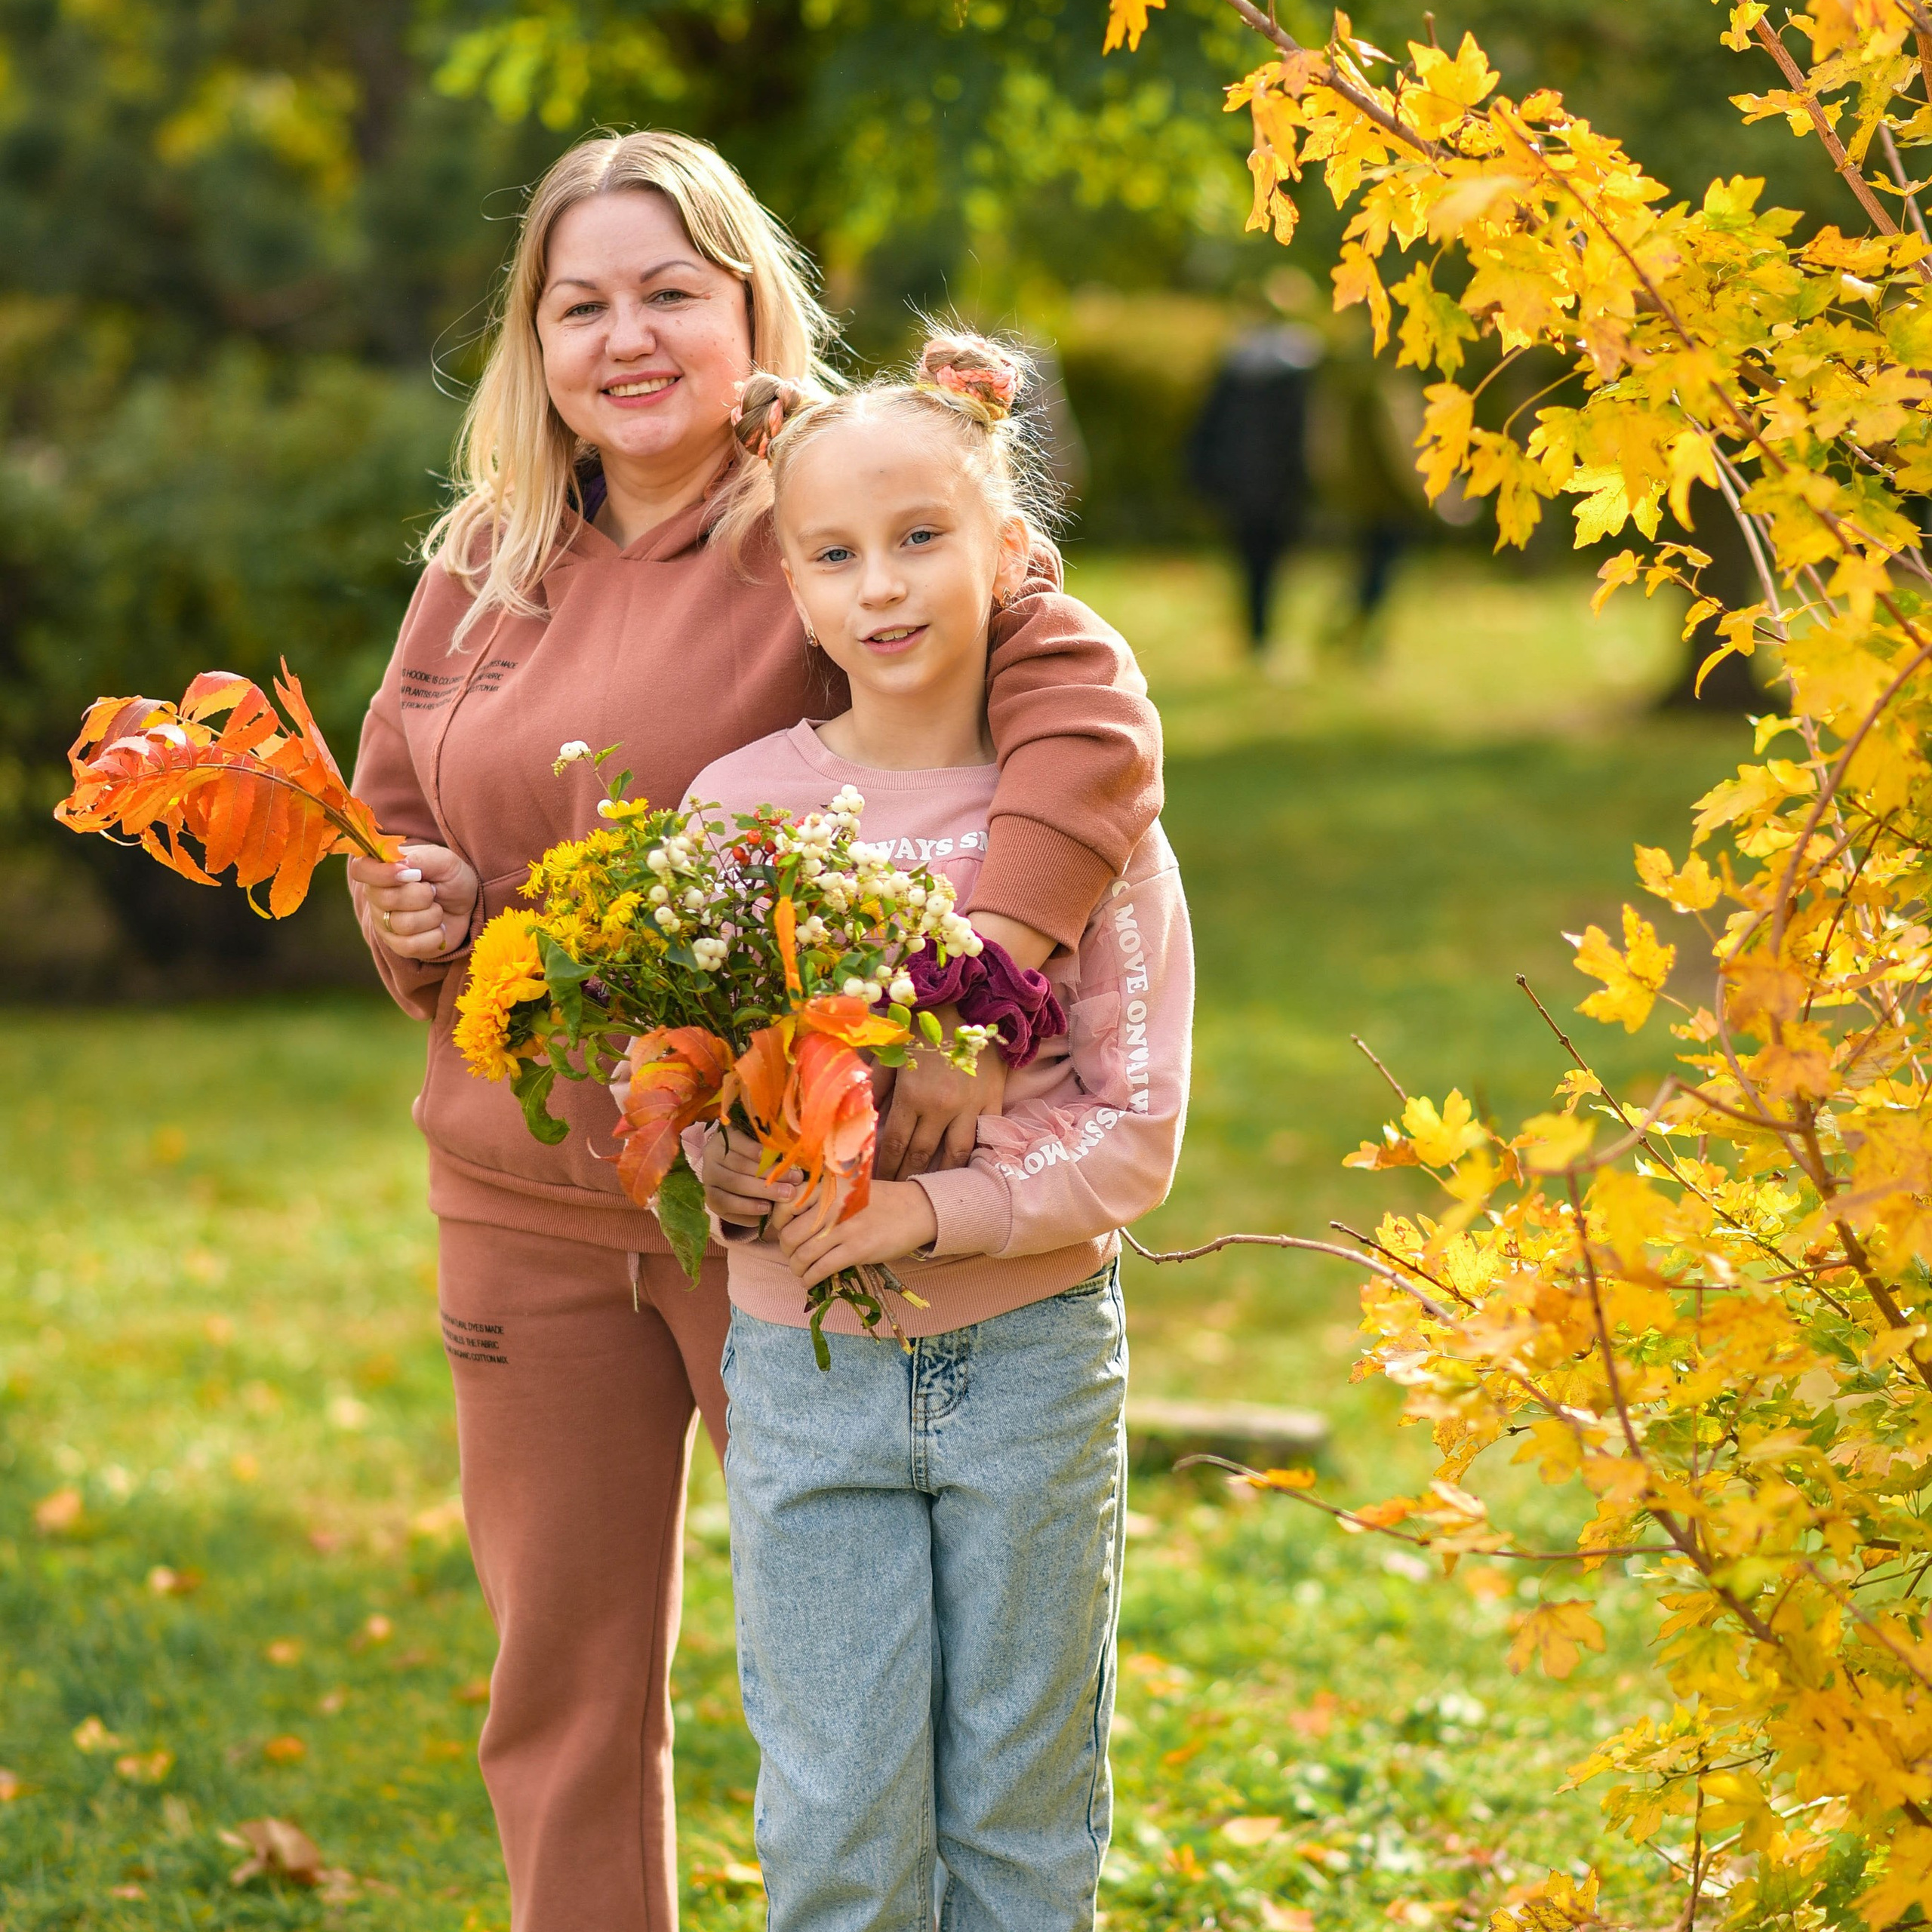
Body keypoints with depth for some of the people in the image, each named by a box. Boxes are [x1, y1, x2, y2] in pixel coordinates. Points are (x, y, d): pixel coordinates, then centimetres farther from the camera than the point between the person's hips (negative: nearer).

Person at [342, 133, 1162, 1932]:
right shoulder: (484, 556, 7)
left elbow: (1088, 711, -23)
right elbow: (386, 822, 18)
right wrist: (408, 920, -6)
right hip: (522, 1193, 5)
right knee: (562, 1665, 13)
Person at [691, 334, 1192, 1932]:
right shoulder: (738, 808, -2)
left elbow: (1137, 1131, -7)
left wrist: (936, 1210, -20)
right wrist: (721, 1168, -19)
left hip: (1031, 1359, 0)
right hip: (805, 1364, 1)